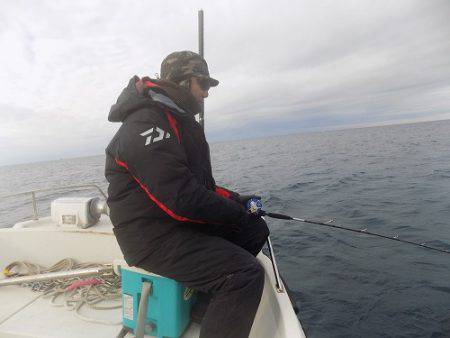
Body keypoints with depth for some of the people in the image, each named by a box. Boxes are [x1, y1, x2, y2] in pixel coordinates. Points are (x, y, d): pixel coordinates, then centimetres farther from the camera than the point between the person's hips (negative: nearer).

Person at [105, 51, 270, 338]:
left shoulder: (182, 123, 15)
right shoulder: (145, 125, -18)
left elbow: (200, 184, 19)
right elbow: (181, 200, -26)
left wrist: (235, 199, 5)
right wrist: (237, 213, -13)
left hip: (183, 224, 10)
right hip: (152, 237, -10)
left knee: (257, 229, 13)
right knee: (247, 274, -23)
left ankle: (204, 296, 18)